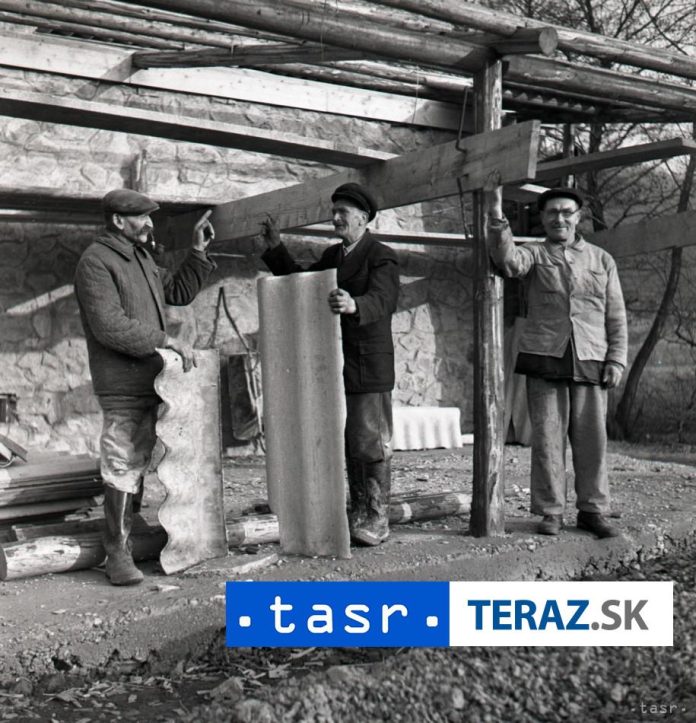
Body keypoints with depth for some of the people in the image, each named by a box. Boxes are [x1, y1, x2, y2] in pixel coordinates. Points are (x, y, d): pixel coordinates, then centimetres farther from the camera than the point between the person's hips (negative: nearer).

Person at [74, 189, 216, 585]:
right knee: (123, 466, -8)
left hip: (151, 381, 9)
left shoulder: (141, 258, 16)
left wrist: (199, 251, 11)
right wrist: (168, 340, -24)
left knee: (142, 462, 15)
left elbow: (180, 292, 21)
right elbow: (110, 326, -22)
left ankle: (132, 532, 27)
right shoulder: (96, 262, -13)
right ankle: (118, 553, -3)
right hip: (123, 385, -9)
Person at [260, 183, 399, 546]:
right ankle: (359, 513, 23)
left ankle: (376, 519, 7)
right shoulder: (332, 255, 15)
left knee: (371, 443, -2)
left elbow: (380, 301, -25)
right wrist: (276, 248, 13)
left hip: (368, 367, -7)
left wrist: (353, 305, -47)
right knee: (349, 444, 12)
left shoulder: (382, 258, -9)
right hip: (335, 366, 7)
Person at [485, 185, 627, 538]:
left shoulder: (602, 260, 15)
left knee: (592, 439, 2)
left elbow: (616, 316, 14)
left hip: (590, 363, 2)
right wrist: (496, 216, -28)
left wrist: (617, 359, 4)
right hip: (544, 361, -1)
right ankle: (550, 512, 8)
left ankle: (593, 510, 13)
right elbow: (507, 260, -16)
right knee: (547, 438, -1)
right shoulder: (535, 255, 9)